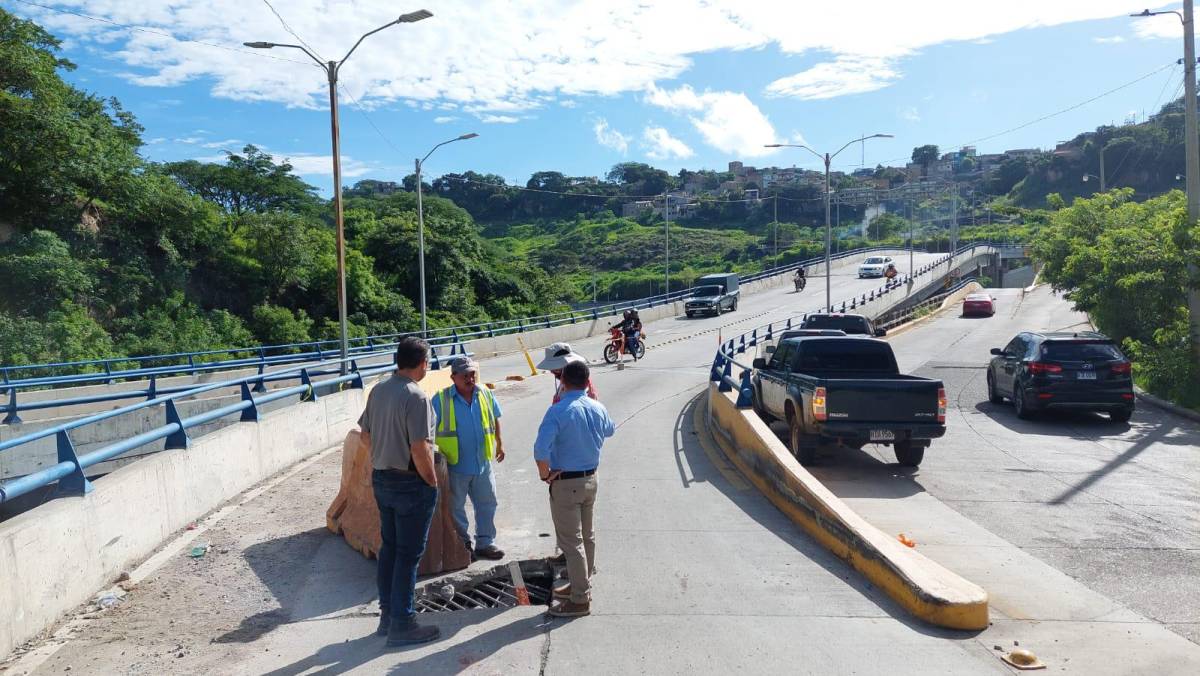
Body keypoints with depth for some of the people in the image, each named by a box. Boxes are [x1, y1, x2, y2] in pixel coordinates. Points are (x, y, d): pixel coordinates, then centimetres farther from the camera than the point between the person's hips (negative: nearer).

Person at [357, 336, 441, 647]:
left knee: (389, 548, 18)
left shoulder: (378, 390, 3)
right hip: (411, 484, -8)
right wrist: (432, 482, -11)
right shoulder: (415, 397, -21)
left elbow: (365, 437, 10)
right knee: (408, 554, 3)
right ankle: (401, 625, 11)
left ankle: (387, 615, 29)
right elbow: (420, 449, -23)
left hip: (381, 479, 8)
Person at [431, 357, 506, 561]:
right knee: (456, 507, 10)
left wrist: (499, 444, 24)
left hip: (483, 464, 4)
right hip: (455, 466, -3)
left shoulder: (485, 395, 1)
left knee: (487, 503, 11)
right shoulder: (441, 400, -13)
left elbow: (495, 419, 17)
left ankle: (485, 543, 25)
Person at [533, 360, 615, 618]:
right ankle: (582, 585, 34)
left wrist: (545, 474, -12)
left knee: (571, 541, 1)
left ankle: (580, 600, 7)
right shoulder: (598, 408, 0)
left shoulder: (558, 412, -21)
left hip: (565, 483, -7)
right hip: (591, 478, 7)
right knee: (587, 536, 19)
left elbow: (541, 449, -30)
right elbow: (609, 430, 22)